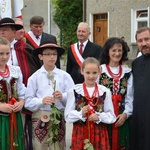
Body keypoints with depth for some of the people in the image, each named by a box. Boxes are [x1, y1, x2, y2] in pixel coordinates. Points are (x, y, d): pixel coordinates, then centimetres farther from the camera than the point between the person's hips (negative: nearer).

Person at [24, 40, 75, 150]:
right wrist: (41, 101, -17)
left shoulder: (65, 76, 2)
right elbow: (28, 102, -2)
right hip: (40, 118, 0)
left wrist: (63, 96, -20)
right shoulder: (34, 77, 1)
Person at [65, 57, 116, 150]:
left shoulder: (105, 92, 4)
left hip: (99, 133, 1)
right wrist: (81, 113, -17)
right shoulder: (74, 91, 1)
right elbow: (68, 117, 0)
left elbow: (112, 117, 4)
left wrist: (99, 117, -13)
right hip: (80, 133, -1)